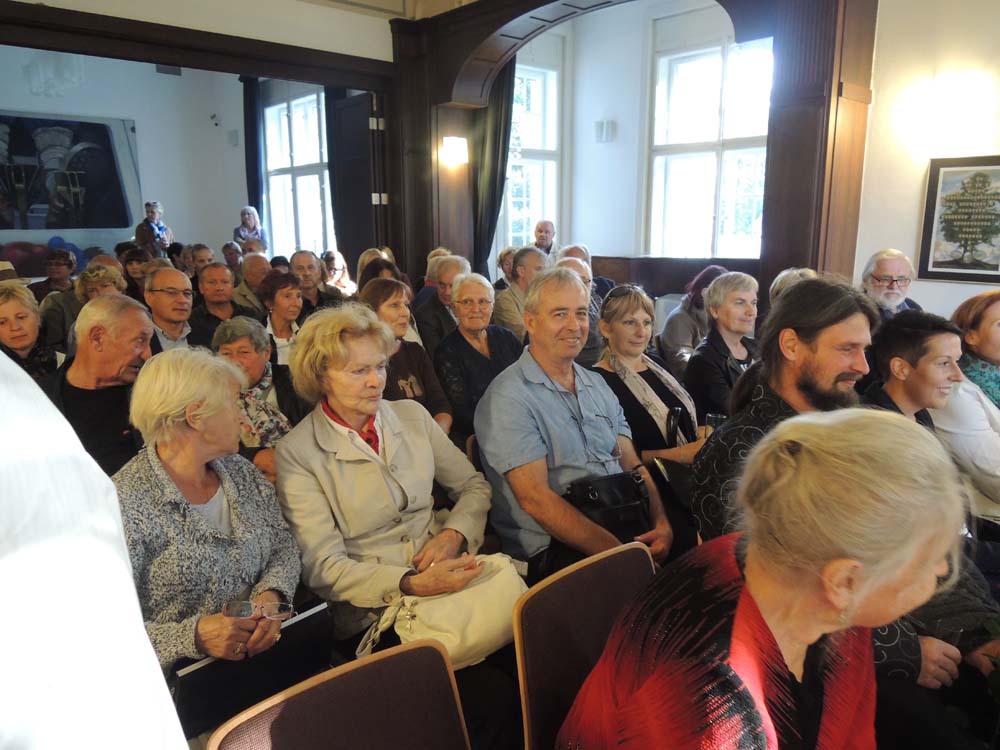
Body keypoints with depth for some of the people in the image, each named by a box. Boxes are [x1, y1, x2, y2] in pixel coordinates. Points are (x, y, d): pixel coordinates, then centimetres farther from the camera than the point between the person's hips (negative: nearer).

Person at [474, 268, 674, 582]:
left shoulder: (597, 385, 16)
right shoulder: (509, 397, -10)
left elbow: (632, 464, 13)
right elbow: (535, 498, -17)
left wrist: (662, 523, -7)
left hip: (629, 528, 8)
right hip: (552, 552, -7)